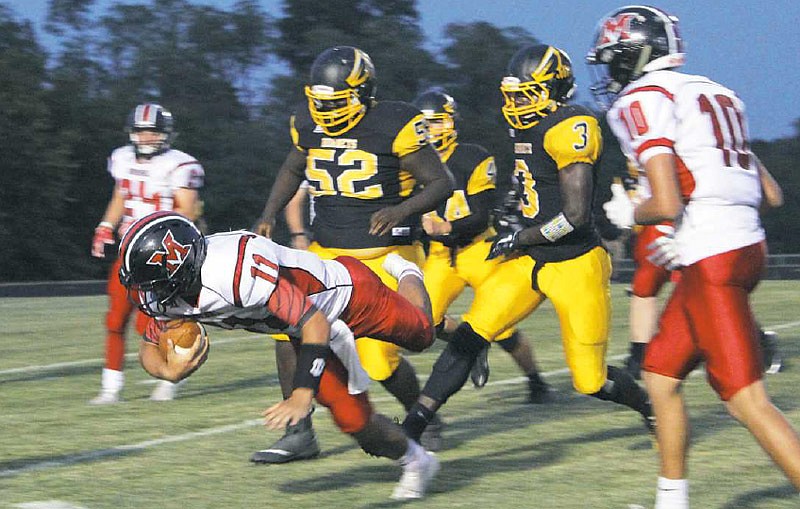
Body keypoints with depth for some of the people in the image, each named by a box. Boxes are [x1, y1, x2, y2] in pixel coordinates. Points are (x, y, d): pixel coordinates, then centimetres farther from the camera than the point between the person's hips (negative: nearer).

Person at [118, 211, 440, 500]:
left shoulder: (238, 272, -46)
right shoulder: (170, 297, -21)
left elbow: (315, 324, -42)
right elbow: (149, 349, -3)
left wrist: (302, 396, -46)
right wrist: (170, 371, -27)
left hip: (350, 292, -6)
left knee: (421, 336, 22)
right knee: (353, 420, 3)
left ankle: (407, 275, 52)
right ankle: (415, 462, 29)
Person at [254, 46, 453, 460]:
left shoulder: (394, 125, -14)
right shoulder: (307, 123, 3)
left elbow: (441, 183, -10)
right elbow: (293, 169, 23)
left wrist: (401, 210, -27)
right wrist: (269, 214, 10)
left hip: (385, 256, -6)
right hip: (327, 251, 6)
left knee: (379, 360, -8)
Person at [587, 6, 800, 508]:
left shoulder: (644, 100, -6)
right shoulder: (716, 94, 19)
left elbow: (667, 203, -17)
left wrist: (631, 214, 5)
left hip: (713, 260, -9)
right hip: (746, 244, 9)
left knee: (749, 401, -9)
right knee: (662, 374, 19)